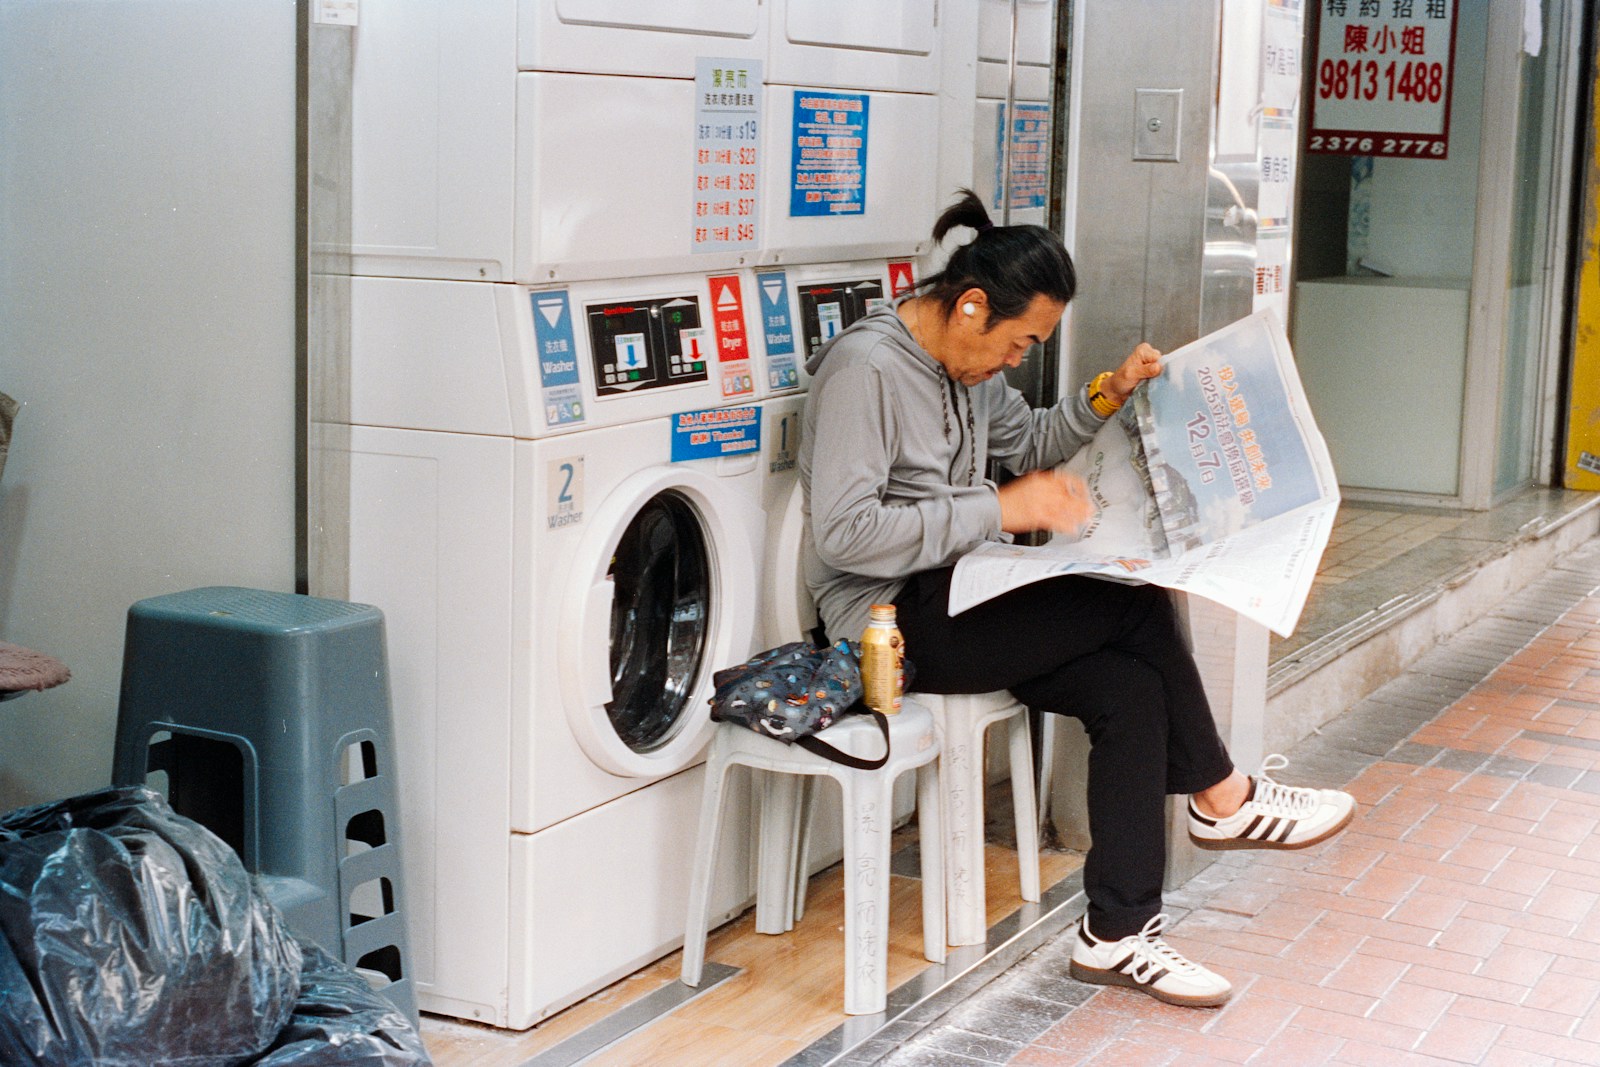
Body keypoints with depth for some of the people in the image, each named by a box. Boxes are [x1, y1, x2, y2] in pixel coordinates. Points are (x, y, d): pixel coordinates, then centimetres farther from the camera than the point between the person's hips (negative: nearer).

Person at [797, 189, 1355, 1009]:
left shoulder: (965, 366, 10)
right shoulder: (865, 369, -19)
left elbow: (1031, 442, 28)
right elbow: (842, 533, -27)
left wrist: (1109, 394, 8)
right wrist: (1001, 511, -25)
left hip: (958, 598, 9)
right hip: (895, 624, -9)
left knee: (1130, 690, -11)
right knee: (1136, 605, -17)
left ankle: (1116, 935, -5)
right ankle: (1222, 799, 2)